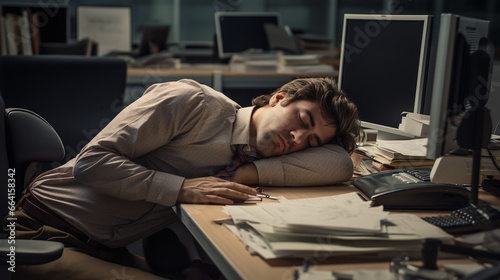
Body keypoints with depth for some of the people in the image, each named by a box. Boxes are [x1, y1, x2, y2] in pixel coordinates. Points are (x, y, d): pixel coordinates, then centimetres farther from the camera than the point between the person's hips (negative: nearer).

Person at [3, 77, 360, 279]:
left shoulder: (252, 160, 5)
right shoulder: (191, 100, -14)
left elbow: (340, 165, -9)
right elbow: (91, 162, -18)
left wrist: (251, 172, -19)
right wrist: (181, 187, -26)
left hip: (106, 251, 6)